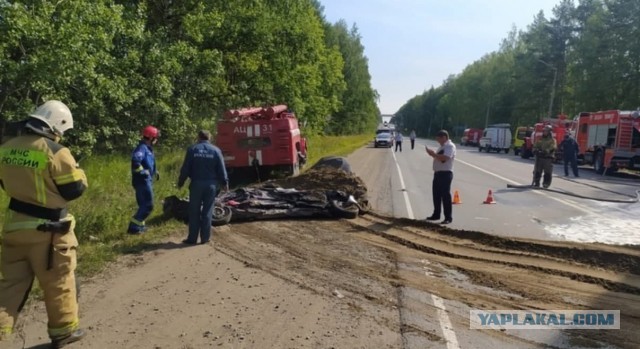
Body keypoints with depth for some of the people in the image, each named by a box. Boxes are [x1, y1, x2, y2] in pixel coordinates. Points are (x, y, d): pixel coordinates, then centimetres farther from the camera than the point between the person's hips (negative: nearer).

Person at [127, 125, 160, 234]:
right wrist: (143, 171, -24)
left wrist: (154, 171, 16)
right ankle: (133, 227, -5)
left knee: (144, 204, 18)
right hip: (143, 181, -10)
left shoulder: (147, 148, 16)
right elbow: (135, 161, -35)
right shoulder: (142, 148, -17)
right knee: (148, 205, -7)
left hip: (146, 181, 10)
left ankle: (139, 225, 27)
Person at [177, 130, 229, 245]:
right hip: (211, 184, 1)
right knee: (207, 212, 6)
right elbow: (221, 169, 1)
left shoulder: (192, 149, 0)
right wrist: (225, 183, 11)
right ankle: (205, 238, 8)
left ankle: (192, 238, 8)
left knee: (194, 212, 5)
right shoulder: (216, 150, 2)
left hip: (196, 183, -1)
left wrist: (181, 182, 9)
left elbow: (185, 168, -1)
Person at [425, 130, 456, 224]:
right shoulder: (442, 146, 17)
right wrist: (432, 153, 4)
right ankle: (436, 214, 24)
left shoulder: (450, 146, -13)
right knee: (436, 194, 13)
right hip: (438, 173, 9)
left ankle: (448, 217, 0)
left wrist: (434, 154, -18)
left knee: (445, 195, -6)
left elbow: (444, 158, -26)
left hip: (446, 173, -9)